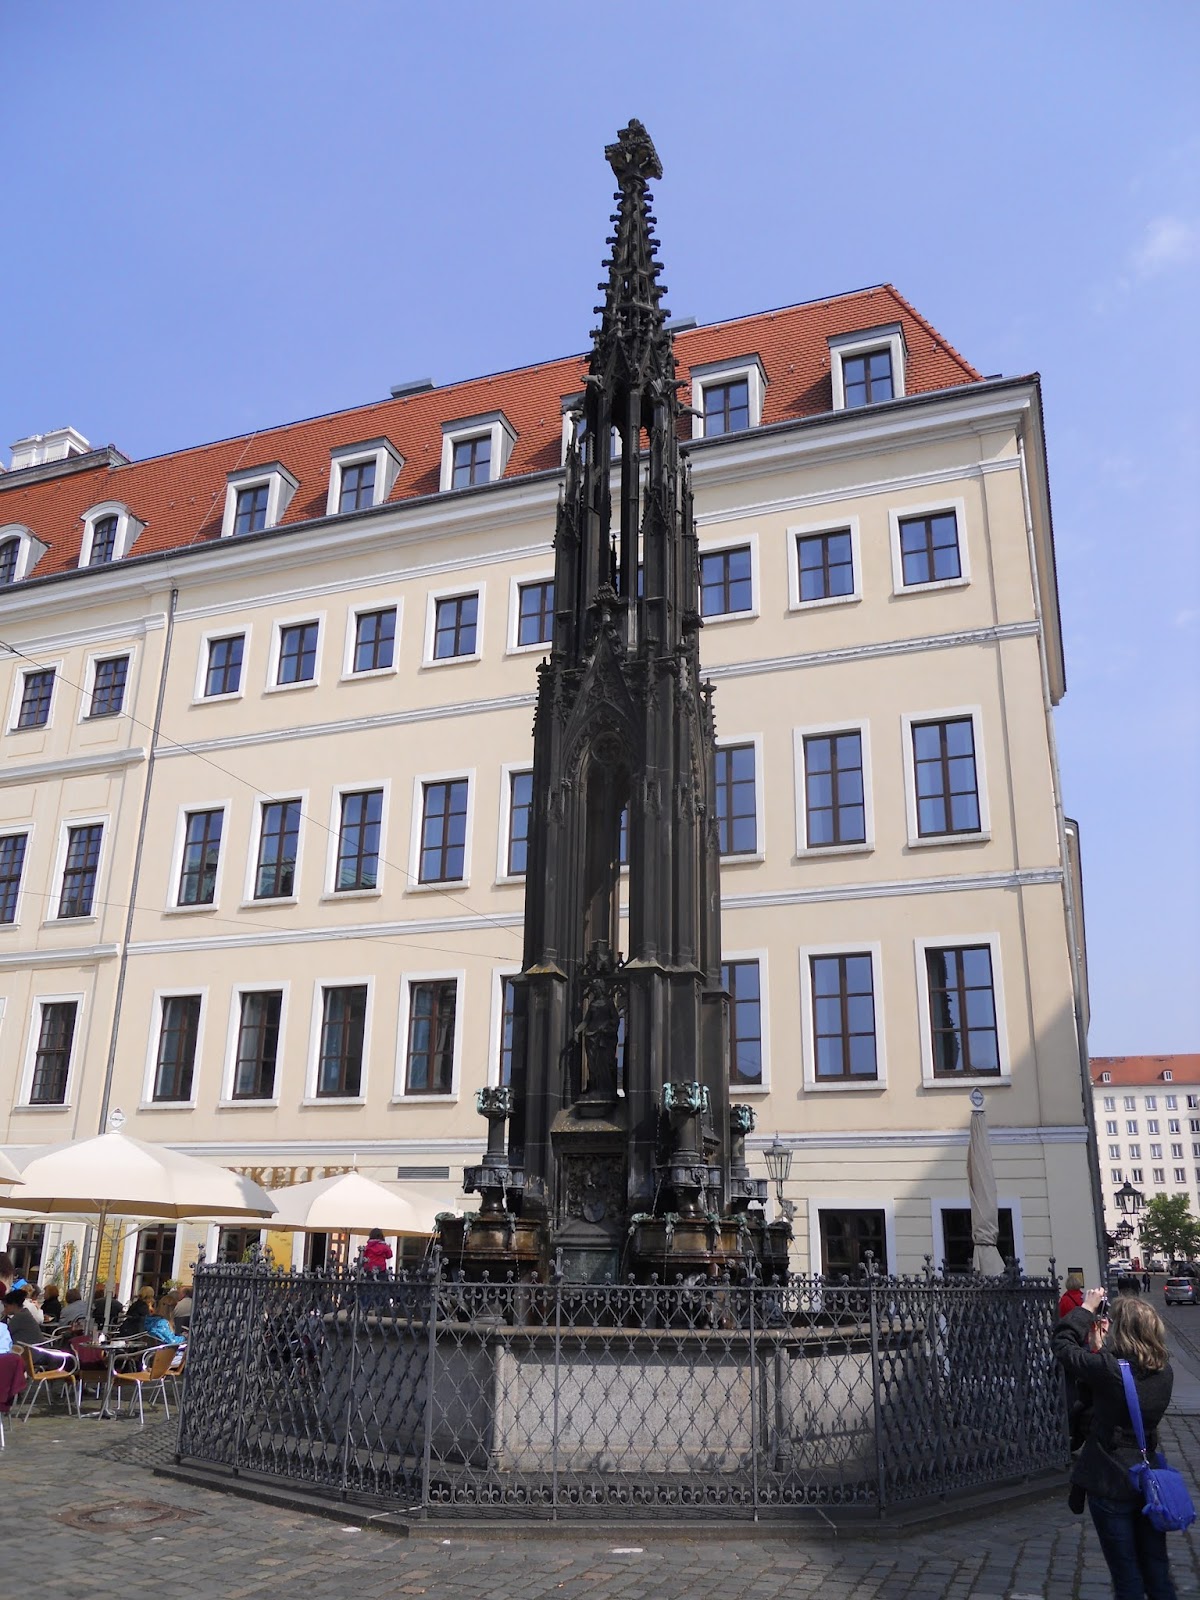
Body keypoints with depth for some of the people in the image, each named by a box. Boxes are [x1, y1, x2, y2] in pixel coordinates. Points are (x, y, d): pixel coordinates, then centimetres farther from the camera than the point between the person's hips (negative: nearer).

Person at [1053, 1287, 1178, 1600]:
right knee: (1157, 1571, 21)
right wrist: (1101, 1348, 6)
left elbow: (1061, 1343, -12)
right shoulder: (1164, 1372, -7)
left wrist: (1087, 1308, -2)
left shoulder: (1108, 1368, -25)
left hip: (1111, 1483, -5)